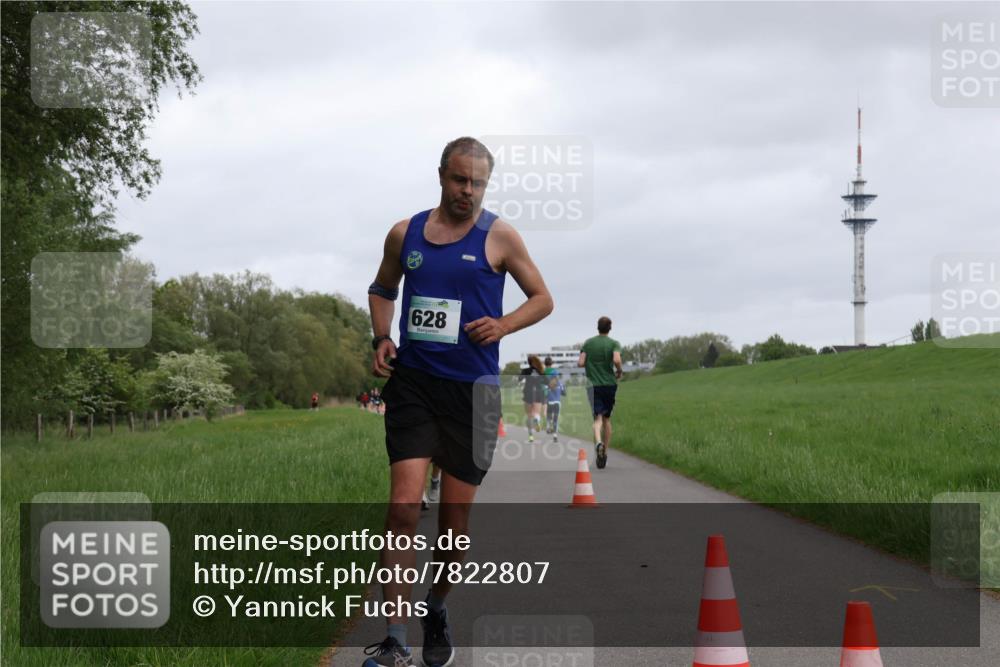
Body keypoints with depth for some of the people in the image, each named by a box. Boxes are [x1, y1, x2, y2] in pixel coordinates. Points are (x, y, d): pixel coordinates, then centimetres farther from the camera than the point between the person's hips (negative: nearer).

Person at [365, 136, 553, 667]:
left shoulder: (499, 237, -1)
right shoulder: (404, 234, 7)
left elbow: (542, 298, 6)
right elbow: (382, 290, 23)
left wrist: (503, 325, -13)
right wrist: (382, 339, 4)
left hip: (471, 389, -1)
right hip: (412, 384, 1)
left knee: (455, 519, 6)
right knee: (403, 507, -14)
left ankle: (437, 610, 32)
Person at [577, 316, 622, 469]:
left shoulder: (588, 343, 3)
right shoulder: (614, 344, -3)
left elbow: (580, 363, -3)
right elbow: (617, 360, -20)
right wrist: (619, 372, -1)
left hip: (593, 385, 0)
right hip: (610, 384, 0)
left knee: (597, 418, -6)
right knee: (607, 419, 14)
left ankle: (598, 442, -36)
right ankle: (605, 453, 16)